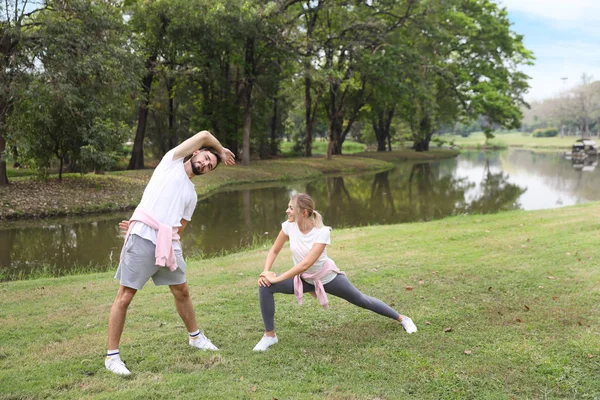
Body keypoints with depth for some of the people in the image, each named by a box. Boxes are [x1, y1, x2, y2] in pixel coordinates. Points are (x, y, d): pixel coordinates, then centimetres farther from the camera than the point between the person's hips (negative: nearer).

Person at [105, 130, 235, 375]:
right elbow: (204, 135, 3)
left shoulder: (192, 195, 20)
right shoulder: (172, 160, 8)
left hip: (169, 244, 7)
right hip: (143, 239, -7)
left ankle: (195, 337, 39)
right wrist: (222, 150, 18)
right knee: (125, 297, -3)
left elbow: (179, 228, 17)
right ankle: (112, 356, 6)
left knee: (182, 291, 18)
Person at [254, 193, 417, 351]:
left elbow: (305, 264, -36)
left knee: (363, 300, 10)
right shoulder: (289, 226, -17)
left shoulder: (321, 232, -30)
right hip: (304, 279, 4)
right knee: (266, 286, -17)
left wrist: (276, 278, -36)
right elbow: (274, 251, -3)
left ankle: (402, 319, 34)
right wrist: (266, 271, -20)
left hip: (327, 278, -4)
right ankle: (270, 335, -4)